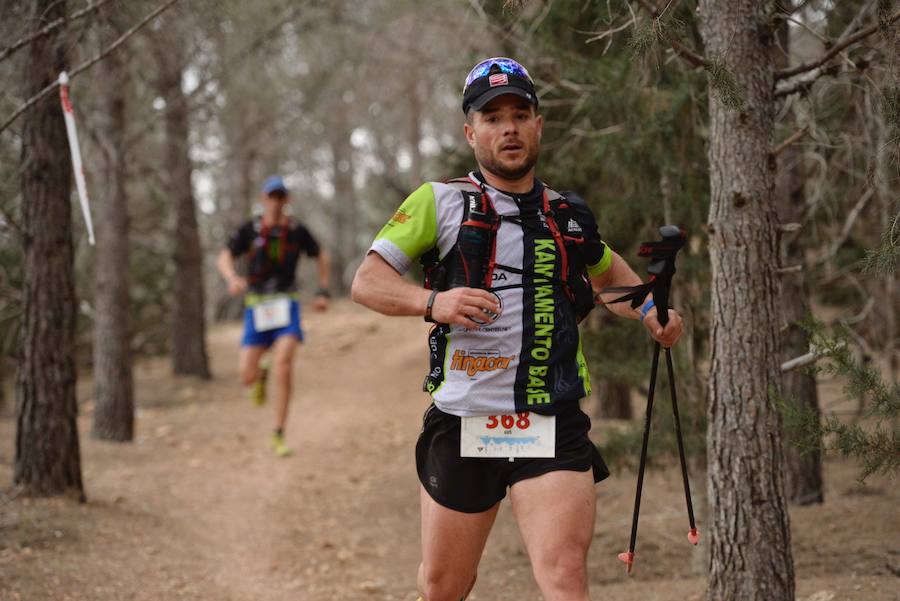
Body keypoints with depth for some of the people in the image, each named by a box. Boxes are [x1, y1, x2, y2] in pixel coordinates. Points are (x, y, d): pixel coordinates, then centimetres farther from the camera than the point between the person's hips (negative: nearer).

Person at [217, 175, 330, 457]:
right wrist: (233, 279, -34)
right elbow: (224, 258, -12)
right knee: (247, 377, -4)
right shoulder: (250, 230, -5)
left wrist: (323, 292, 6)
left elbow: (321, 256, 15)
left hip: (286, 305, -1)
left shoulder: (296, 230, -2)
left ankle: (278, 436, -10)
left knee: (283, 366, -20)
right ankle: (262, 374, 38)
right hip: (256, 306, 1)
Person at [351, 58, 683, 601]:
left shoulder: (570, 216, 14)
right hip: (463, 425, -1)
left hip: (554, 427, 1)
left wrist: (649, 312, 14)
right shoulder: (440, 202, 3)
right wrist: (434, 302, -21)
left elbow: (608, 273, 34)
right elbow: (368, 281, -3)